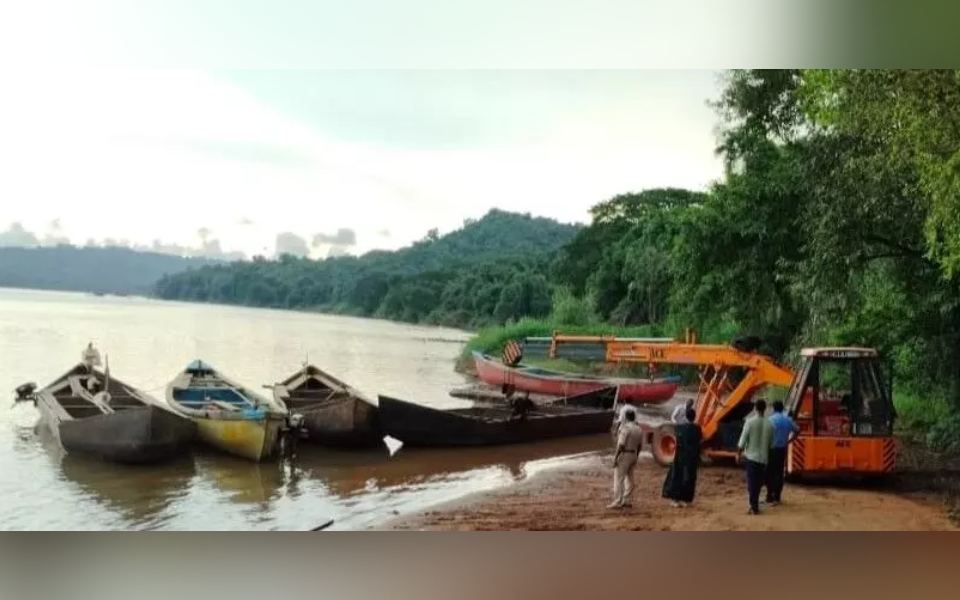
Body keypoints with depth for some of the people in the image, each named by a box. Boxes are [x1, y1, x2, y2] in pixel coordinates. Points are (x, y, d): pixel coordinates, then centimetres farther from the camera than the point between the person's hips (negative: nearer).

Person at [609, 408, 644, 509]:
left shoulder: (625, 428, -17)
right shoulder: (639, 429, 7)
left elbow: (621, 445, -20)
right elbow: (640, 445, 11)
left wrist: (615, 457, -16)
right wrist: (635, 457, 19)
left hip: (624, 454, -8)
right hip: (633, 454, 8)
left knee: (618, 478, -4)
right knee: (629, 478, 14)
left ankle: (617, 502, -6)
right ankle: (628, 501, 17)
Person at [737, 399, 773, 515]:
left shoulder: (750, 422, -12)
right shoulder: (769, 424, 0)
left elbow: (742, 441, -11)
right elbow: (770, 443, 7)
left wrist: (738, 454, 2)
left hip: (751, 456, -4)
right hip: (763, 458, 4)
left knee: (752, 483, 0)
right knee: (758, 482, 14)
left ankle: (754, 507, -3)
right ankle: (755, 506, 20)